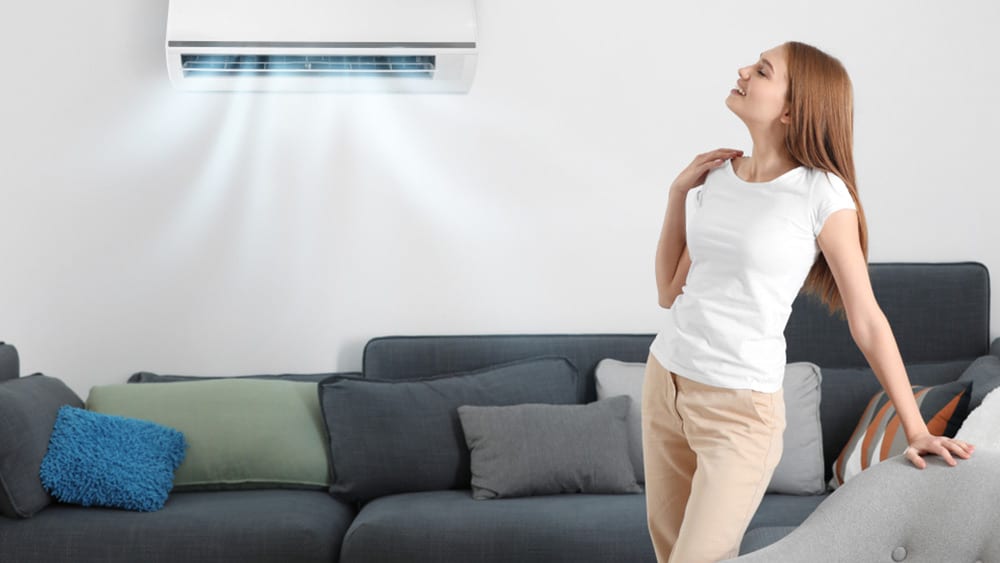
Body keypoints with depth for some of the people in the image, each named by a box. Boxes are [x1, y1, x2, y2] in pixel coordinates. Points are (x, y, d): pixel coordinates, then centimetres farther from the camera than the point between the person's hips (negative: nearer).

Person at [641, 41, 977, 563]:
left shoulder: (821, 195, -13)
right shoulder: (717, 176, 4)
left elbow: (867, 322, -9)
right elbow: (670, 293, 10)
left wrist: (916, 431, -8)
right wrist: (678, 193, 3)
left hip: (741, 408, -6)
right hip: (664, 382, 6)